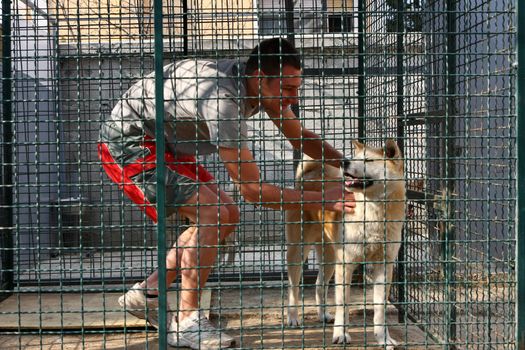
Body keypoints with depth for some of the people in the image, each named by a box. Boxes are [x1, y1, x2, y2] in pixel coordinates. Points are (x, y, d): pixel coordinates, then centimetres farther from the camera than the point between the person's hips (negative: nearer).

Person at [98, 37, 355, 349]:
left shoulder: (257, 85, -6)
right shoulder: (224, 100, -34)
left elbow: (301, 137, 9)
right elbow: (253, 189, -30)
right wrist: (322, 200, -27)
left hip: (162, 145, 10)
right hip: (127, 142, -10)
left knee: (228, 215, 6)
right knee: (212, 215, -20)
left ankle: (148, 292, 13)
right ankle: (187, 322, -9)